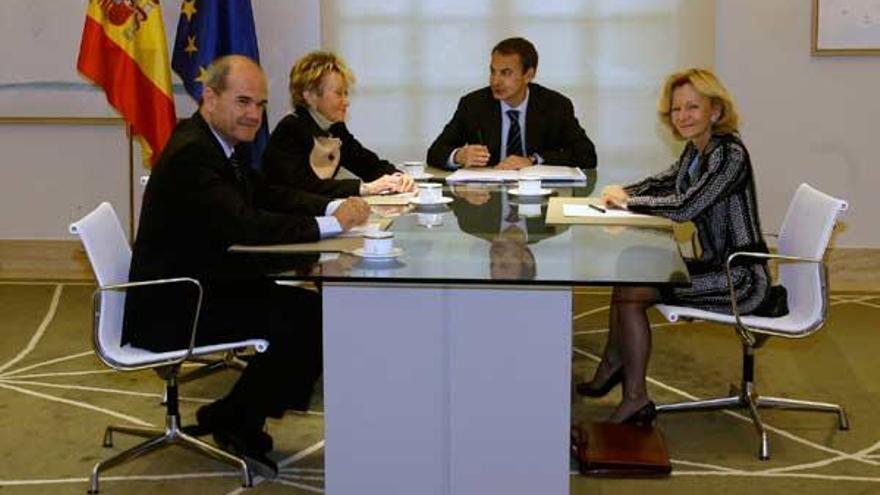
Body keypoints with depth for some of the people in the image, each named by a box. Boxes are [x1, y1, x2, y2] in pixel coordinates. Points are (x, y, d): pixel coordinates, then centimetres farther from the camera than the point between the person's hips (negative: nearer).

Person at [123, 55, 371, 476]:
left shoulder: (220, 143, 9)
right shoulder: (191, 153, -22)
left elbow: (268, 195, 12)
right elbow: (244, 225, -31)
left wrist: (333, 206, -5)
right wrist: (331, 224, -26)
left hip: (208, 283, 10)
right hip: (171, 309, -10)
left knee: (317, 308, 4)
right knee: (304, 317, -17)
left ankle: (236, 419, 14)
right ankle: (232, 422, 2)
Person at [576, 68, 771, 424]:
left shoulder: (729, 154, -19)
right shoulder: (695, 151, 10)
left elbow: (684, 207, -26)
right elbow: (663, 183, 23)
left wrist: (628, 200, -13)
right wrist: (622, 192, 1)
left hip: (741, 279, -10)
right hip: (718, 265, 10)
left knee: (629, 293, -14)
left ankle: (636, 400, -4)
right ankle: (612, 367, 23)